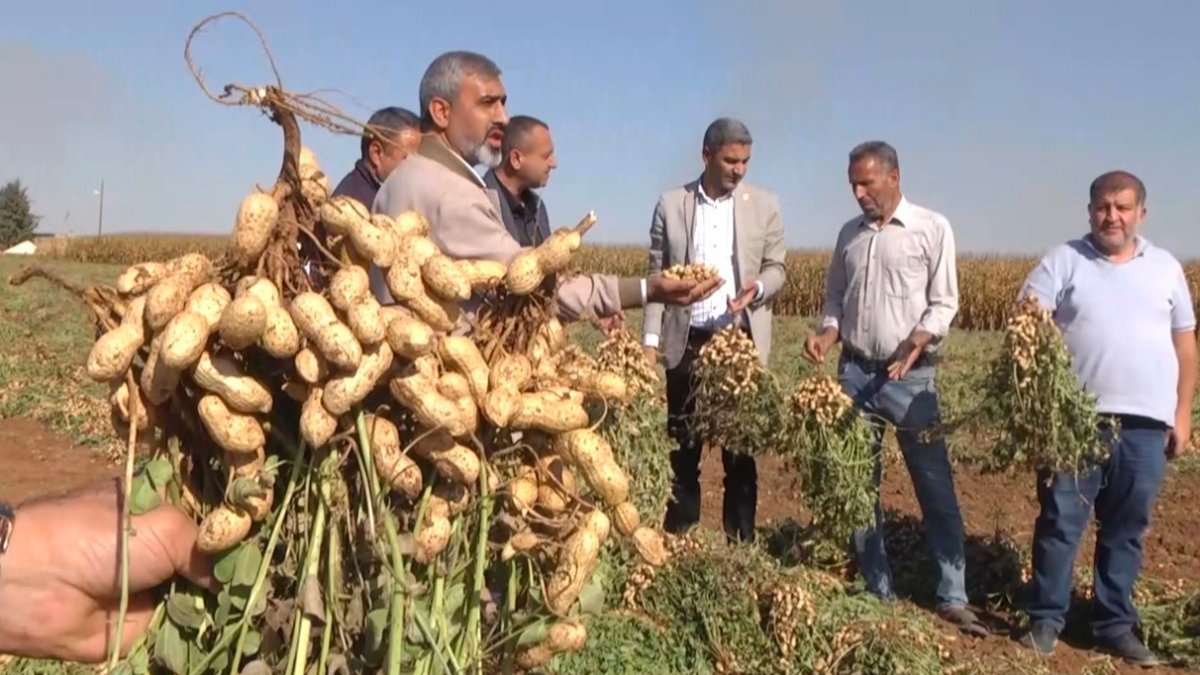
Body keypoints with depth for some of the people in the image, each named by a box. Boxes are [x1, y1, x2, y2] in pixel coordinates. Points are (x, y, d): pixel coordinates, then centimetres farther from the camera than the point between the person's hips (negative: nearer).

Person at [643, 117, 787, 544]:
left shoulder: (765, 205, 3)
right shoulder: (670, 204, 2)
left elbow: (777, 269, 4)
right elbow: (657, 274, 4)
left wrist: (757, 289, -19)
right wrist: (650, 338, -2)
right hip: (687, 341, 0)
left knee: (741, 446, 7)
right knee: (682, 445, 7)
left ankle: (741, 542, 17)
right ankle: (679, 539, 19)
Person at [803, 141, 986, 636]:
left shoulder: (933, 228, -2)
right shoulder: (849, 233, 12)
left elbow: (944, 303, -5)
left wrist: (916, 343, -22)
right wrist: (825, 334, -4)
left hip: (909, 376, -5)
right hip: (854, 372, 5)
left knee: (935, 486, -1)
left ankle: (952, 598, 9)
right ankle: (877, 593, 21)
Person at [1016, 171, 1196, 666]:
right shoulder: (1063, 260, 3)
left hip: (1146, 422, 3)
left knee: (1126, 529, 9)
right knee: (1060, 521, 1)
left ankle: (1114, 625, 20)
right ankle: (1045, 619, 11)